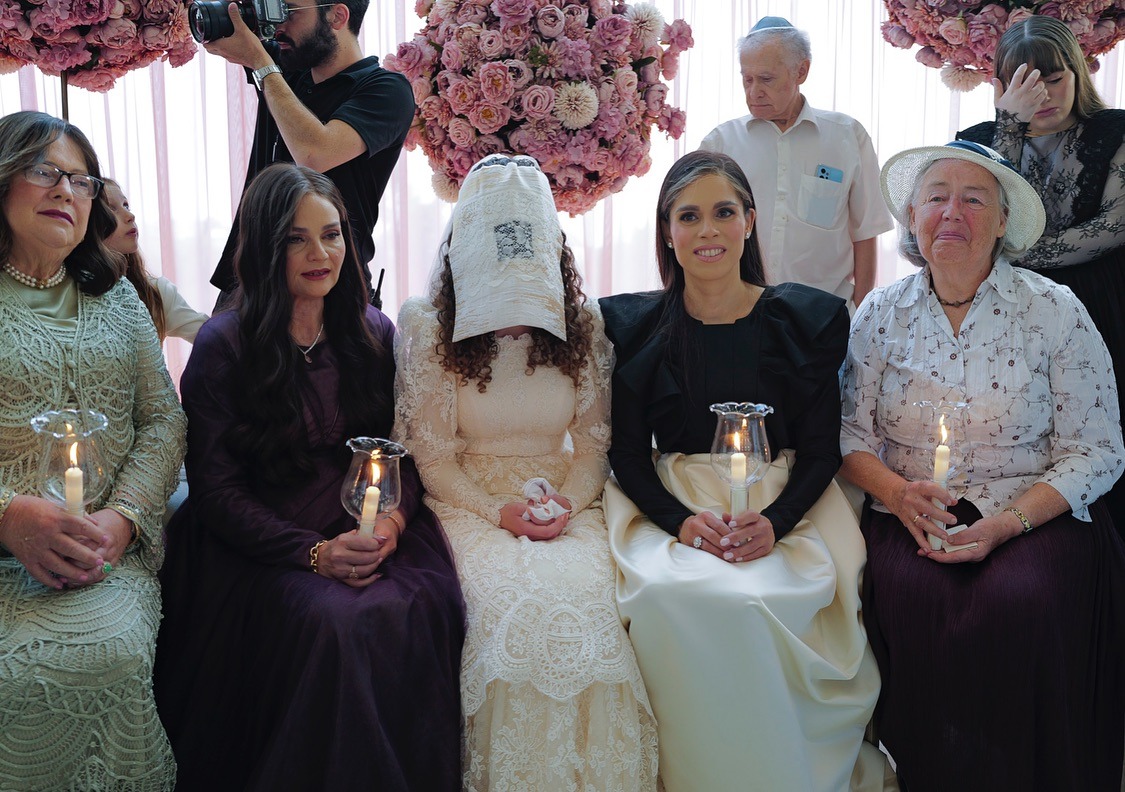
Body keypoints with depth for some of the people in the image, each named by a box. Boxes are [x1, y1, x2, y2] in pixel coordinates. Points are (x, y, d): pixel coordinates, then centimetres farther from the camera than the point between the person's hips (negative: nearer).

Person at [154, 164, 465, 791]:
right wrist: (313, 553, -17)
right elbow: (216, 488, -4)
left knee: (413, 608, -27)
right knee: (332, 620, -31)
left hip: (372, 532, 3)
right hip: (262, 546, -3)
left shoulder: (374, 333, 11)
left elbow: (406, 450, 14)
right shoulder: (223, 346, -1)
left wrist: (394, 517, -10)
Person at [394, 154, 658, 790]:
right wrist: (499, 512, -14)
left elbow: (592, 443, 9)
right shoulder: (430, 329, -1)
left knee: (585, 601, -29)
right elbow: (433, 456, 0)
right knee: (511, 604, -31)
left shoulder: (584, 325, 5)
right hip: (471, 502, -1)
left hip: (568, 505, 2)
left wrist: (567, 505, -10)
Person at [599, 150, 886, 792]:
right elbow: (627, 453, 3)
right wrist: (682, 519, -17)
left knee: (762, 596, -33)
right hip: (670, 504, 1)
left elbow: (822, 450, 3)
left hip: (784, 505, 0)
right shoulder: (634, 325, 6)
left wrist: (773, 522, -17)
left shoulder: (807, 319, 5)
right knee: (673, 594, -33)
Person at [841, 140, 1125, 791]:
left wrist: (1006, 523, -16)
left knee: (1020, 602, -32)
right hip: (912, 513, 2)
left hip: (1035, 514, -1)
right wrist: (899, 492, -15)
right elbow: (851, 433, 7)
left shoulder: (1055, 311, 0)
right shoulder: (881, 315, 7)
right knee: (912, 598, -29)